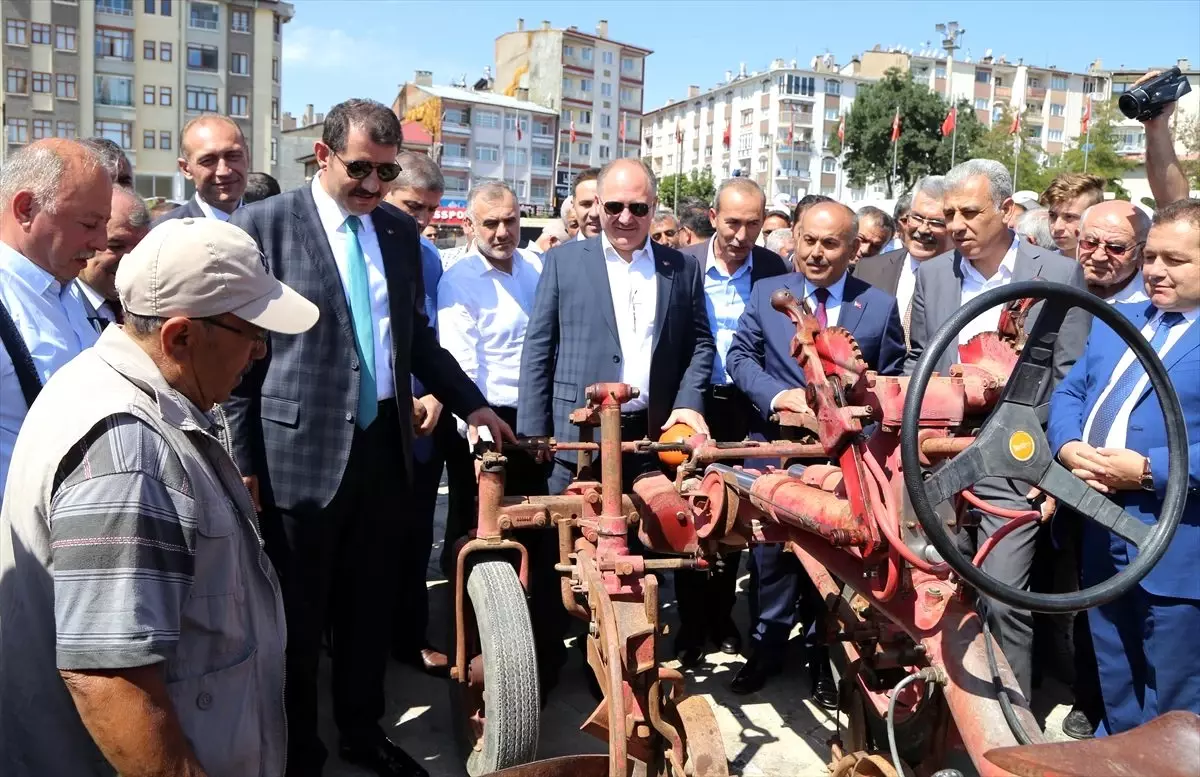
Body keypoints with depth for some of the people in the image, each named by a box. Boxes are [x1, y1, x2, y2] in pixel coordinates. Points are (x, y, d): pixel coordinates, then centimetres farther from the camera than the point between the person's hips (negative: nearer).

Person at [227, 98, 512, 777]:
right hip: (302, 449, -4)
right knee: (297, 617, 10)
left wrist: (472, 403, 13)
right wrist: (243, 460, -8)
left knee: (370, 606, 17)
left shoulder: (401, 231, 8)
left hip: (385, 445, 5)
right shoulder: (263, 226, -7)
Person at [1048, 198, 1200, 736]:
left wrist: (1149, 471, -25)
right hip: (1102, 533, 7)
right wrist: (1067, 447, -8)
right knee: (1114, 688, 25)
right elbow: (1069, 392, 11)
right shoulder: (1116, 322, 13)